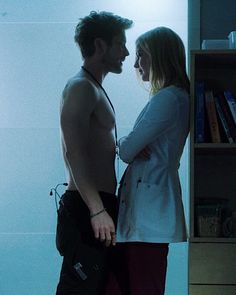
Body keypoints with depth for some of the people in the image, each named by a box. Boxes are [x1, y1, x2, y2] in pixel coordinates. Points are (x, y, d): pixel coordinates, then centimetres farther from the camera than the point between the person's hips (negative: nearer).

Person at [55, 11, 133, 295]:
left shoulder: (95, 89, 21)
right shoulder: (80, 86, -10)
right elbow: (74, 153, -22)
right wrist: (97, 210, -30)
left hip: (98, 206, 10)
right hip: (86, 209, -10)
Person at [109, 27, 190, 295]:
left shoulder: (168, 98, -13)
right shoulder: (176, 96, 19)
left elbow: (127, 150, -14)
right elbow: (133, 151, 18)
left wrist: (123, 144, 6)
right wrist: (131, 147, -2)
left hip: (148, 207, -10)